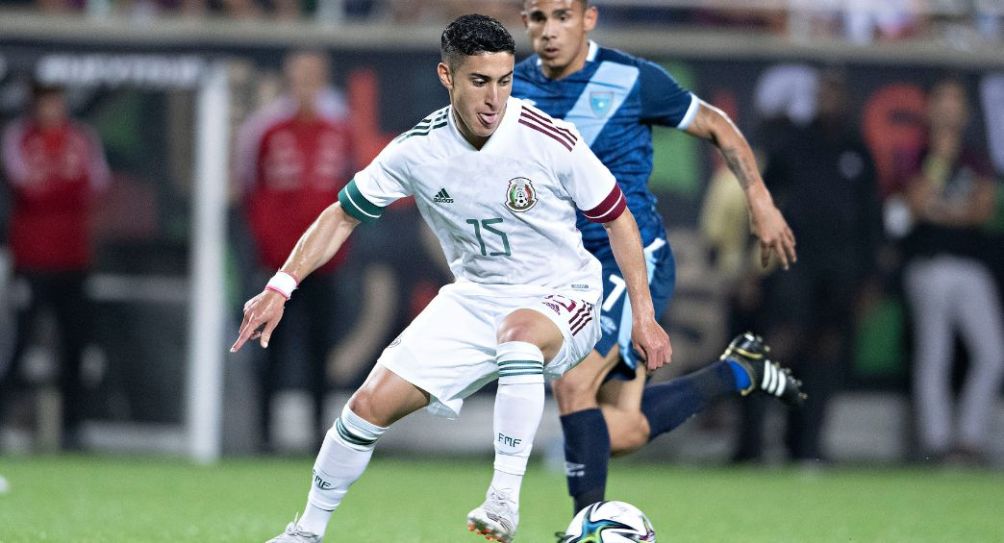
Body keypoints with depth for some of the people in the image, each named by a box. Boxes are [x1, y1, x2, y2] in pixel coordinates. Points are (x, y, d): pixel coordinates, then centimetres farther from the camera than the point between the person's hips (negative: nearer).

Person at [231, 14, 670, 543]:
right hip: (473, 298, 4)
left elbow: (617, 218, -5)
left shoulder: (551, 142, -19)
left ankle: (504, 499, -37)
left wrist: (643, 315, -7)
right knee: (371, 404, -5)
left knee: (518, 331, -41)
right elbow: (342, 216, 3)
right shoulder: (418, 149, -10)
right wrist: (280, 286, -7)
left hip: (561, 296, -4)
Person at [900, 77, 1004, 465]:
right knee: (933, 356, -5)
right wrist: (939, 158, -8)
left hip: (972, 266, 4)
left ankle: (970, 437, 1)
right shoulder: (921, 159, 5)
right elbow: (918, 205, -8)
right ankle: (937, 441, -3)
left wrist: (946, 212, -8)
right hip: (930, 264, -4)